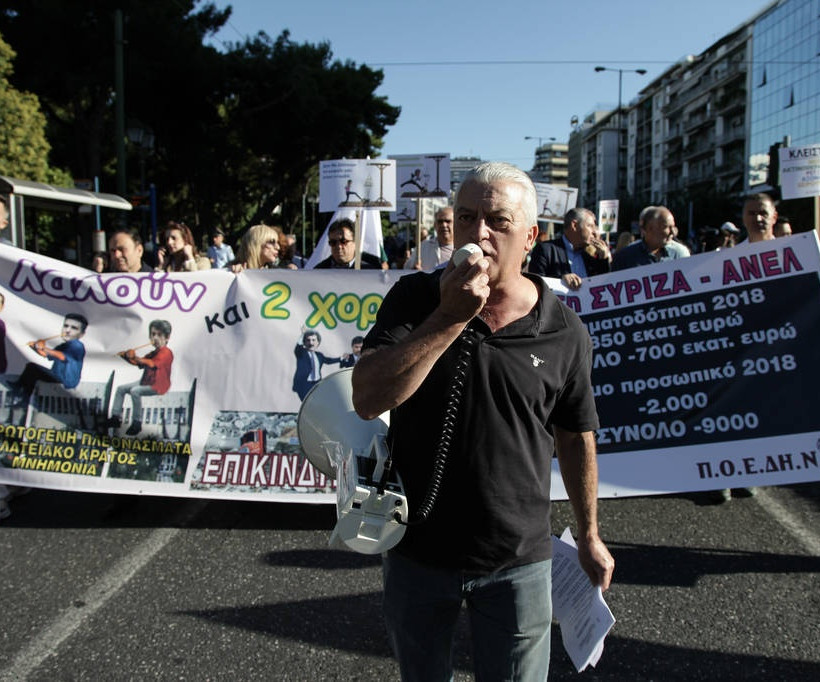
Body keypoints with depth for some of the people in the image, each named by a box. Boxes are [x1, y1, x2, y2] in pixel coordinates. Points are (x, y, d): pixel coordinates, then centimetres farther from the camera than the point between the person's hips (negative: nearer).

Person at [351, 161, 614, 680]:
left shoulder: (564, 332, -7)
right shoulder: (415, 298, -8)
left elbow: (576, 438, 5)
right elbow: (368, 400, -21)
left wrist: (589, 536, 12)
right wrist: (450, 317, -27)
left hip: (517, 560, -1)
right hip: (417, 550, 1)